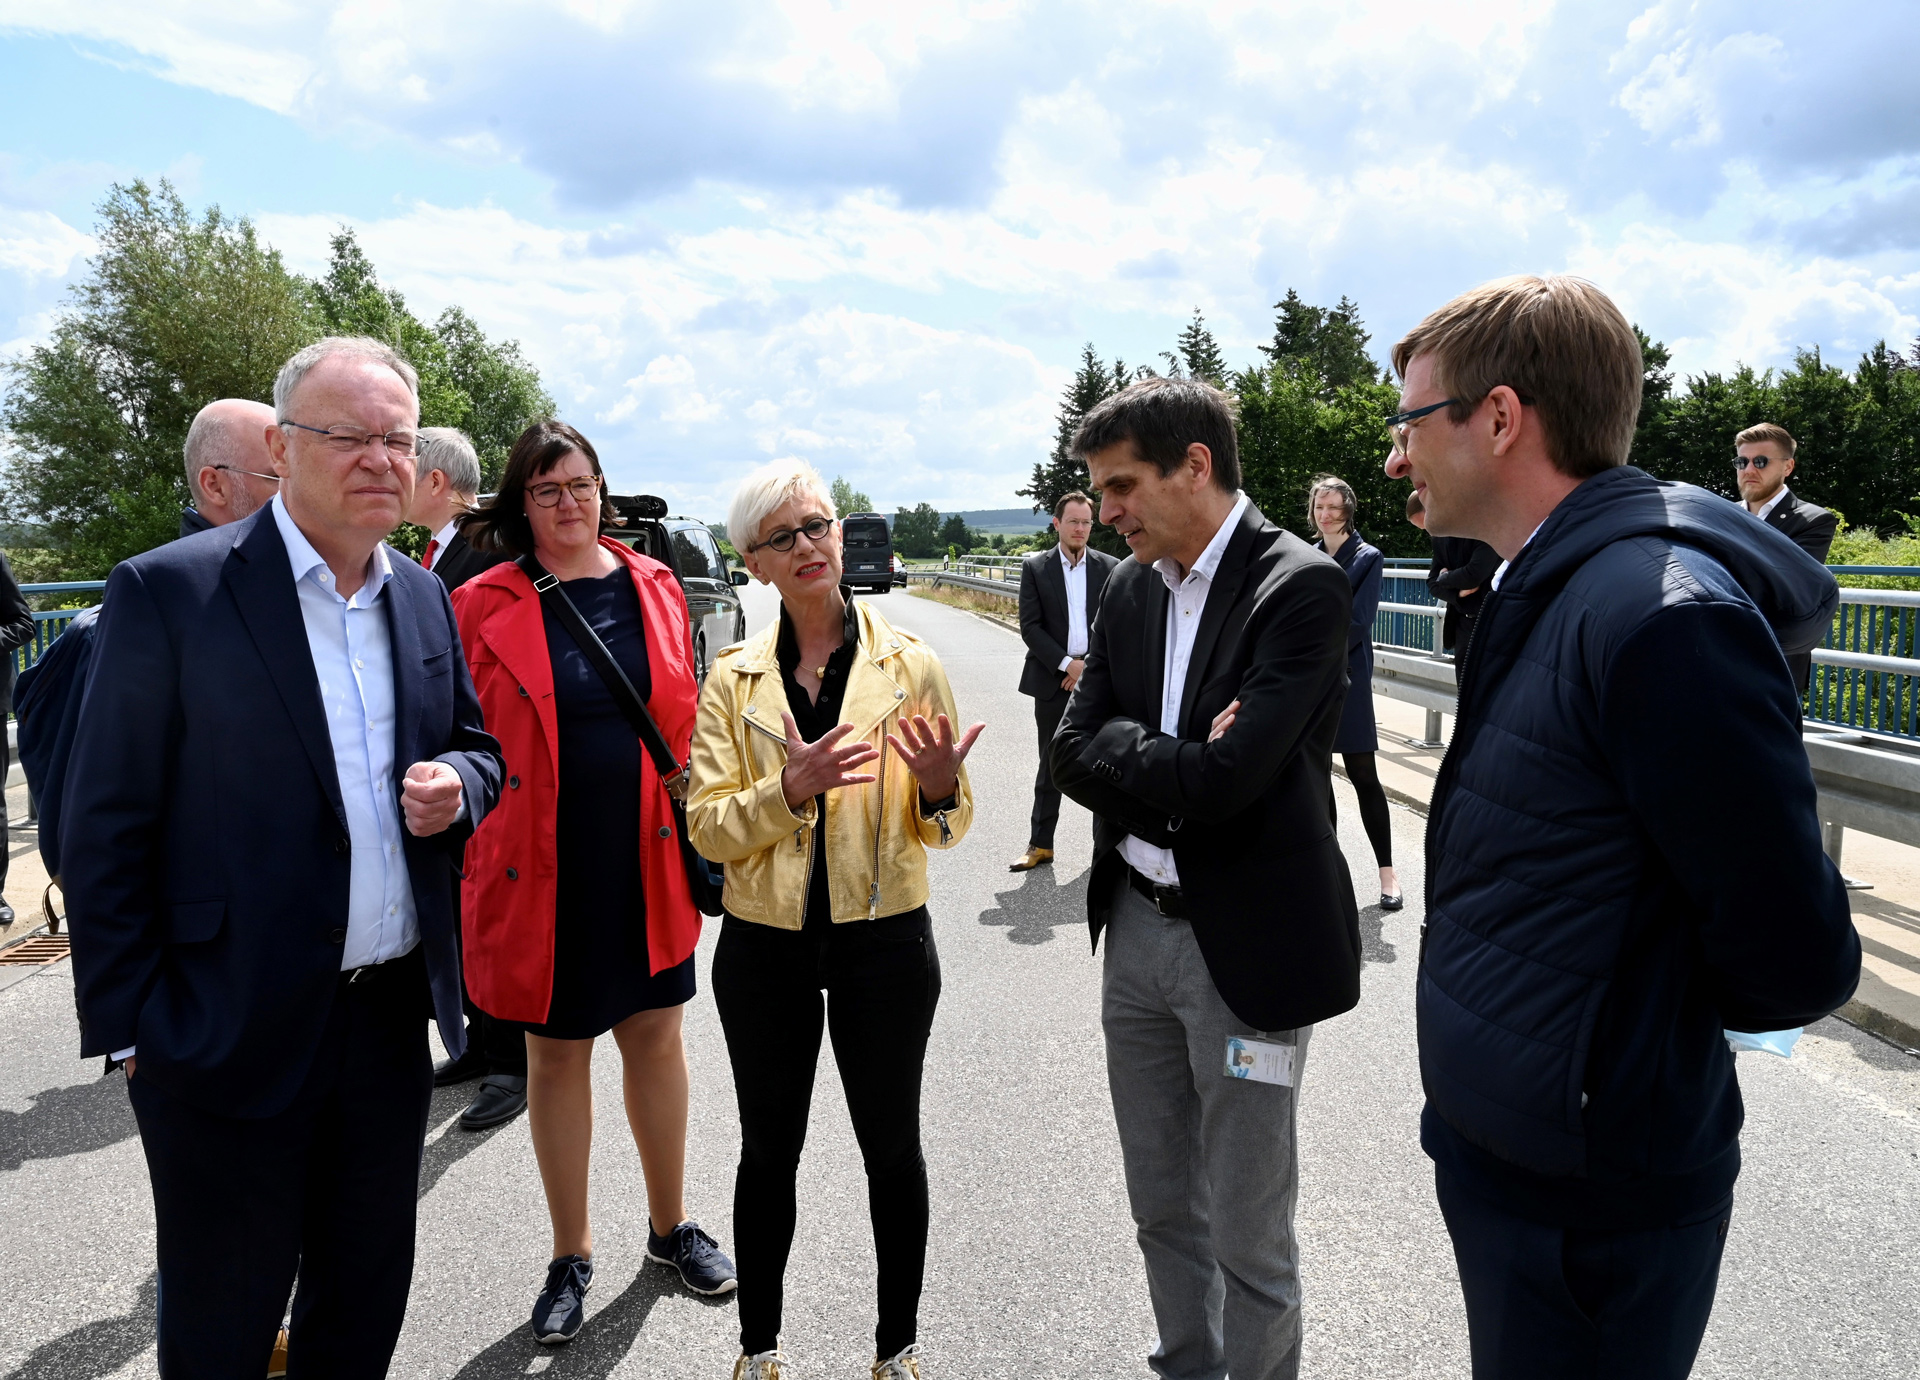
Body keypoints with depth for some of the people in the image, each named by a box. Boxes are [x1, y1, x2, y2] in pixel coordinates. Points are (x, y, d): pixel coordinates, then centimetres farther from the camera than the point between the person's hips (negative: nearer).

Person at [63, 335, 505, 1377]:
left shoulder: (424, 597, 5)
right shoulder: (168, 592, -12)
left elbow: (478, 746, 16)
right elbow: (107, 832, -10)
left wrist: (456, 783, -8)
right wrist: (129, 1025, -10)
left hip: (393, 1017, 5)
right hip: (231, 1037, -5)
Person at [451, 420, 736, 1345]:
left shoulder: (655, 588, 4)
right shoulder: (484, 606, -5)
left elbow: (684, 717, 9)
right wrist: (475, 860, -7)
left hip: (647, 856, 3)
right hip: (541, 867, -2)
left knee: (655, 1032, 13)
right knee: (555, 1053, 11)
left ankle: (670, 1225, 34)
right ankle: (571, 1257, 30)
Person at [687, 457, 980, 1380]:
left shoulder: (909, 664, -4)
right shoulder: (733, 679, -1)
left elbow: (945, 826, 1)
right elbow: (707, 827, -6)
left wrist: (940, 787, -21)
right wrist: (789, 790, -23)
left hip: (883, 939, -1)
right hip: (765, 947, 1)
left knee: (892, 1148, 14)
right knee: (768, 1150, 16)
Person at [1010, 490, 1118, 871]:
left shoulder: (1109, 568, 3)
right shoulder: (1035, 568, 1)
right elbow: (1030, 627, -5)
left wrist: (1091, 667, -10)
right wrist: (1068, 664, -13)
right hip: (1053, 680, 0)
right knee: (1050, 765, 8)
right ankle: (1040, 844, 17)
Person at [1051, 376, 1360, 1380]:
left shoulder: (1301, 586, -15)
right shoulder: (1130, 588, 6)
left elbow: (1224, 777, -25)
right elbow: (1072, 756, 1)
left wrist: (1125, 751, -10)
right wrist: (1173, 760, -14)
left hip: (1243, 947, -6)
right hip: (1135, 929, 7)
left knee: (1248, 1238, 8)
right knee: (1162, 1210, 21)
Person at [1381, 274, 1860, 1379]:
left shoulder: (1664, 617, -25)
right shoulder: (1540, 596, 5)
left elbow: (1794, 964, -21)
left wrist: (1636, 1017, -6)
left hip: (1590, 1203, -8)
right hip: (1502, 1144, 8)